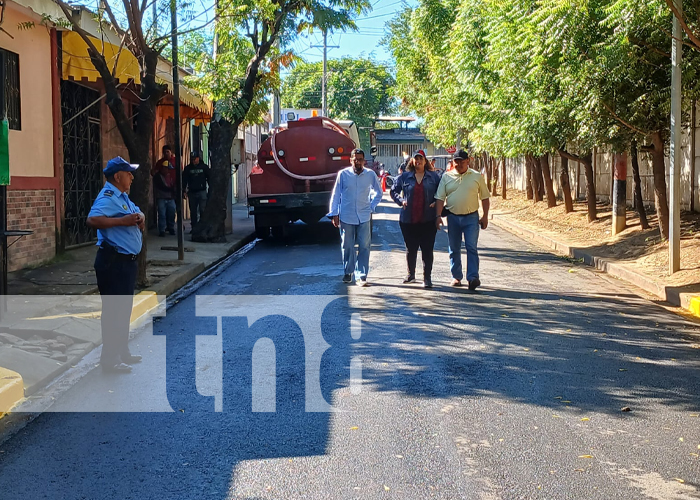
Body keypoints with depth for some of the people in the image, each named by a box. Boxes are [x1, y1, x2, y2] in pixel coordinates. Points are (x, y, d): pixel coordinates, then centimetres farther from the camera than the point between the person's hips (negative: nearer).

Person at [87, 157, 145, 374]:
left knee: (124, 308, 18)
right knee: (113, 309, -7)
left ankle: (122, 352, 30)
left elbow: (138, 214, 24)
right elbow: (92, 220, -31)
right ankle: (110, 359, -2)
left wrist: (140, 220, 0)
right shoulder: (107, 197, -15)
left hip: (127, 260, 11)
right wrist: (123, 221, -30)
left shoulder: (123, 197, 16)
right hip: (113, 260, -11)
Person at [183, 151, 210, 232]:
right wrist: (183, 191, 1)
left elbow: (209, 178, 6)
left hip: (202, 192, -2)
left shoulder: (204, 167, 4)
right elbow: (184, 180, 9)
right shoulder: (188, 168, 8)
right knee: (193, 211, 5)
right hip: (191, 192, 2)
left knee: (202, 210, -8)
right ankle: (194, 228, 11)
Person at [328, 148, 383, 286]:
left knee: (364, 246, -4)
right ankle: (348, 272, 26)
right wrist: (334, 214, 1)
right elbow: (336, 195, 4)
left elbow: (378, 192, 16)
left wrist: (371, 207, 7)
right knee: (347, 246, 8)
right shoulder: (343, 174, -3)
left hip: (364, 217, 1)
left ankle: (361, 276, 0)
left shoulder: (370, 175, 0)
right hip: (346, 217, 0)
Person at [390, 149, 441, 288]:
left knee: (427, 249, -1)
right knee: (411, 248, 12)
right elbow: (394, 191, 14)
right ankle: (411, 274, 28)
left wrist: (436, 203, -5)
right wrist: (401, 201, -2)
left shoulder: (434, 176, 4)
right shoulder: (405, 177, 5)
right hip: (408, 219, 1)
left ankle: (427, 277, 6)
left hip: (428, 220, -1)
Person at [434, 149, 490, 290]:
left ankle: (473, 277, -12)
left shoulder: (477, 176, 3)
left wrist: (485, 217, 2)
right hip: (453, 217, 2)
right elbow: (440, 198, 4)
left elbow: (485, 197, 7)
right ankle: (456, 277, 19)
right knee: (454, 249, 8)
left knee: (471, 248, -10)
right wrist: (438, 216, -6)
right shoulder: (446, 177, 5)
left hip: (471, 217, -2)